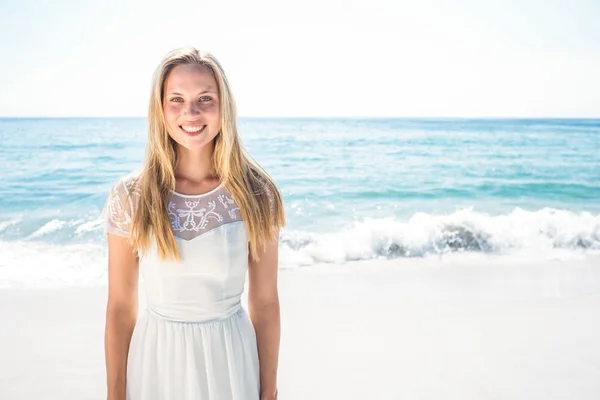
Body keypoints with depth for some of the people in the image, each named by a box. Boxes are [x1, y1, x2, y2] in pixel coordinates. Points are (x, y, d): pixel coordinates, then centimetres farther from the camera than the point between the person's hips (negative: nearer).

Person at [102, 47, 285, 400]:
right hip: (157, 360, 1)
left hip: (231, 359, 0)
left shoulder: (256, 194, -10)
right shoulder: (129, 196, -10)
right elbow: (120, 308, -4)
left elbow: (265, 304, -5)